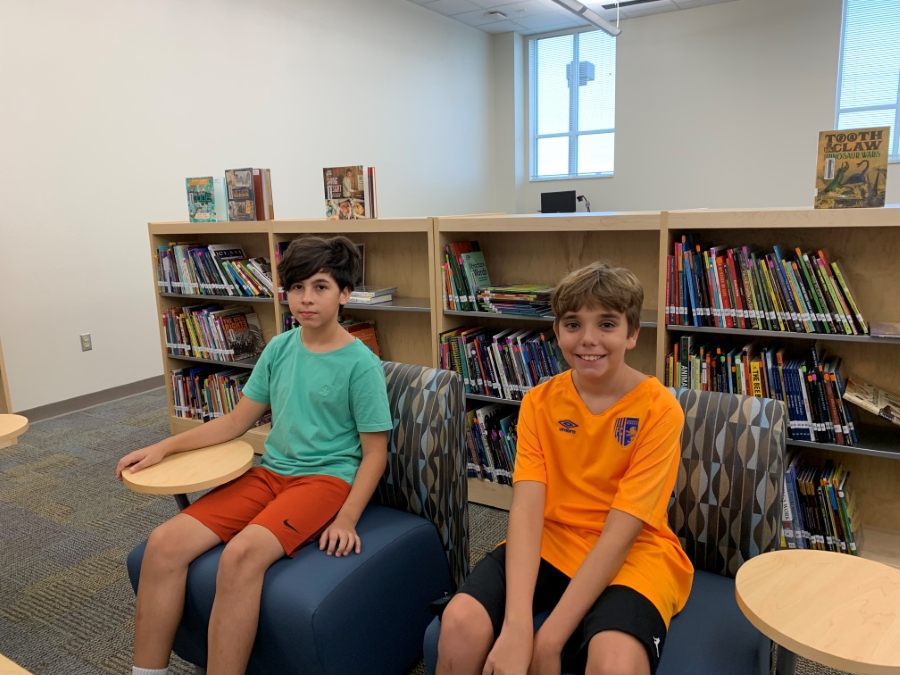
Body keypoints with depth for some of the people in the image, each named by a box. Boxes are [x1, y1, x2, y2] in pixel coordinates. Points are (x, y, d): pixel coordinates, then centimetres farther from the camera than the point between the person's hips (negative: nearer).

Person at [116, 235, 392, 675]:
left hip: (327, 477, -5)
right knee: (165, 543, -12)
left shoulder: (361, 363, -9)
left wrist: (346, 519, -17)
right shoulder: (279, 349, 8)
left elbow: (375, 453, -6)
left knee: (242, 553, -32)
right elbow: (236, 421, 16)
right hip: (270, 472, 6)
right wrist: (164, 447, 10)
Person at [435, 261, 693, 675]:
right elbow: (526, 509, -14)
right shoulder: (539, 402, -3)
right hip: (549, 542, 3)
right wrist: (517, 625, -27)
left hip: (632, 554, -2)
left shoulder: (659, 409, -13)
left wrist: (550, 638, -23)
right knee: (460, 624, -22)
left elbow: (619, 533, -18)